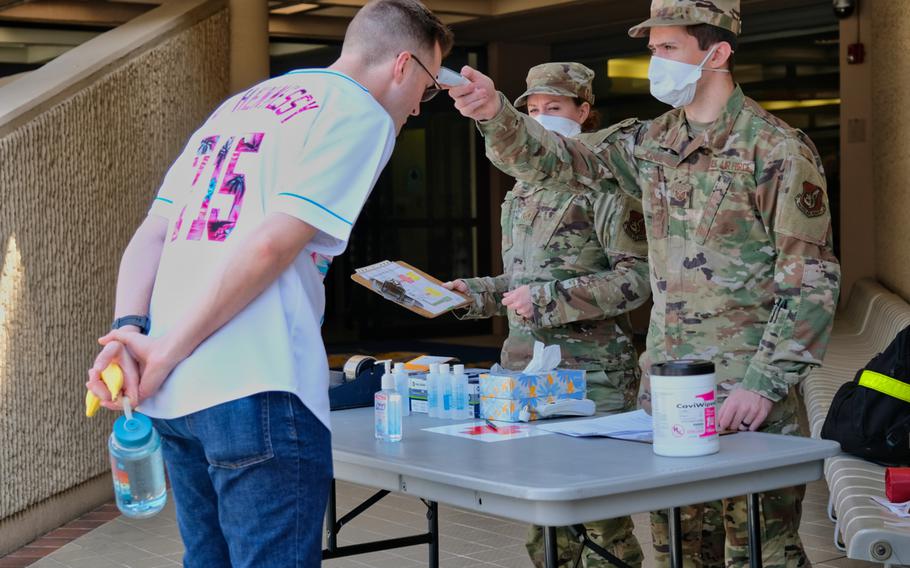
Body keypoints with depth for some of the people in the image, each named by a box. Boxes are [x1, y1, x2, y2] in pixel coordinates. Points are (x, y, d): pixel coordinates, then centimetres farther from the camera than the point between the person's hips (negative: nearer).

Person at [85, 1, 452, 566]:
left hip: (172, 393, 8)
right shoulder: (364, 116, -2)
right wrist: (167, 352, -10)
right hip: (255, 387, -8)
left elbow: (150, 235, 15)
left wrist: (129, 328, 2)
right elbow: (271, 245, -14)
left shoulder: (239, 105, 23)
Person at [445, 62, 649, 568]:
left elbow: (637, 277, -16)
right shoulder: (525, 189, 16)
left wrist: (547, 298, -20)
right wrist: (474, 294, 7)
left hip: (593, 373, -7)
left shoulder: (604, 181, -8)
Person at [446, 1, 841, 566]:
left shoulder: (779, 149, -10)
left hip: (747, 391, -6)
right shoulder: (654, 143, 10)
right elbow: (559, 159, 9)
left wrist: (764, 384, -18)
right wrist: (496, 112, -10)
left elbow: (812, 283, -12)